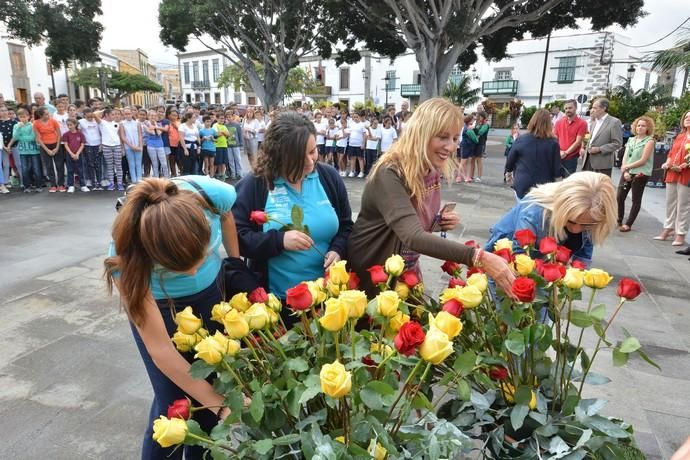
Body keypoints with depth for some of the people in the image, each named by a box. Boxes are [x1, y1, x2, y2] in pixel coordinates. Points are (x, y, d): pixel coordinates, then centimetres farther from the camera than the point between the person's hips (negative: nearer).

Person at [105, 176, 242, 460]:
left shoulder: (212, 193, -34)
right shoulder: (128, 256, -36)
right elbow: (159, 349, -27)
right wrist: (221, 404, -26)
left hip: (211, 290, 3)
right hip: (157, 303, -2)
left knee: (211, 380, 9)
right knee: (173, 404, -5)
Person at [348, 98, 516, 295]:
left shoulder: (432, 172, -3)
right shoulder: (390, 174, -27)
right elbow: (413, 237, -40)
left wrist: (442, 223, -10)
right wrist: (479, 257, -47)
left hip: (408, 270, 7)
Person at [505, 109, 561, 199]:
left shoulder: (521, 140, -6)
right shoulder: (553, 144, -10)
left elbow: (510, 162, 6)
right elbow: (557, 172, -7)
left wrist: (508, 172, 25)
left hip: (522, 187, 1)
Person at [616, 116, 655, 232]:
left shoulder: (649, 141, -5)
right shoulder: (631, 140, 11)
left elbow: (643, 160, -13)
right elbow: (625, 157, 5)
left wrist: (627, 166, -9)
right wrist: (625, 171, -9)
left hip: (640, 174, -5)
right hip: (627, 173, 5)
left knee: (636, 200, 3)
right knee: (619, 197, 3)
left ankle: (628, 224, 7)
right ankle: (619, 221, 18)